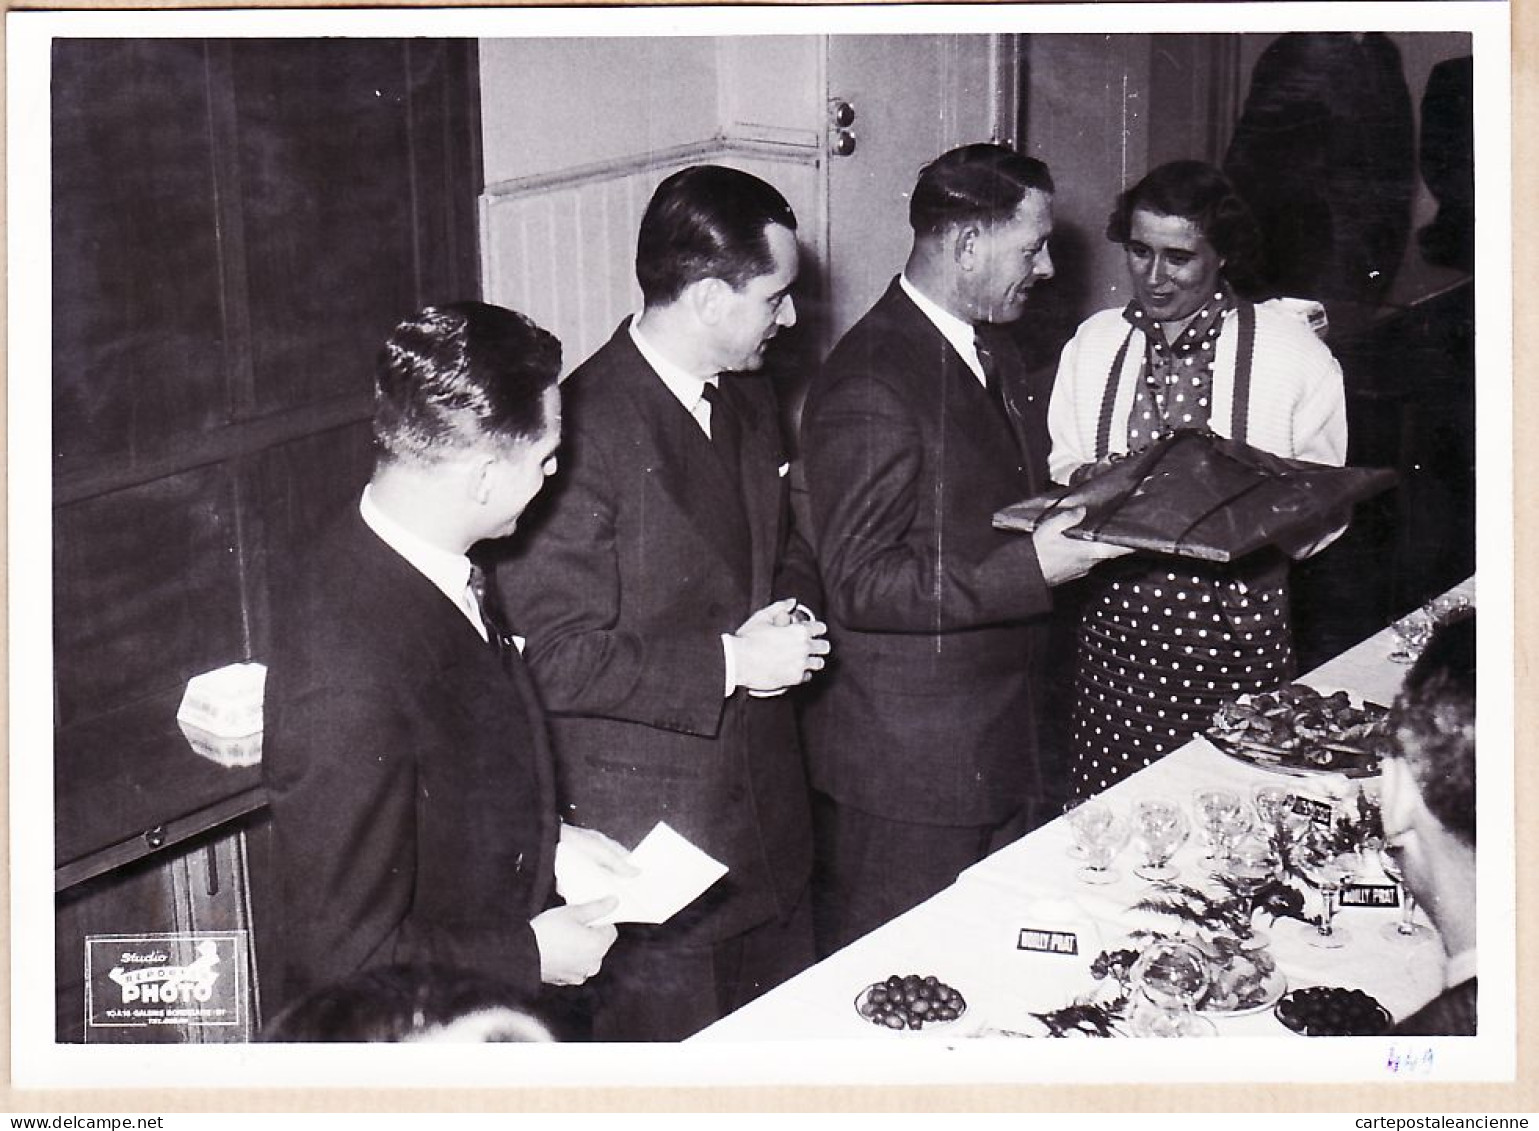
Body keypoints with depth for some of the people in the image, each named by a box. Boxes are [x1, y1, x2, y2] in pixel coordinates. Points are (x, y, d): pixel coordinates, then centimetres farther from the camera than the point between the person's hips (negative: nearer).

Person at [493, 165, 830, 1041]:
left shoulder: (750, 398, 7)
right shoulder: (584, 432, -21)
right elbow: (553, 657, -22)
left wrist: (792, 622, 0)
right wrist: (727, 664, -21)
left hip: (769, 822, 8)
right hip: (649, 836, -8)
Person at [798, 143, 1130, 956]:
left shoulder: (990, 349, 11)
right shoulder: (869, 389, -20)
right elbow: (860, 585, -22)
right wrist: (1031, 568, -28)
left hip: (1005, 750, 9)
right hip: (906, 775, -9)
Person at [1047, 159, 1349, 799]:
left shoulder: (1291, 351, 0)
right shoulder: (1093, 344, 11)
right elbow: (1060, 464, 17)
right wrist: (1085, 480, -6)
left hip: (1239, 643, -3)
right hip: (1115, 631, 3)